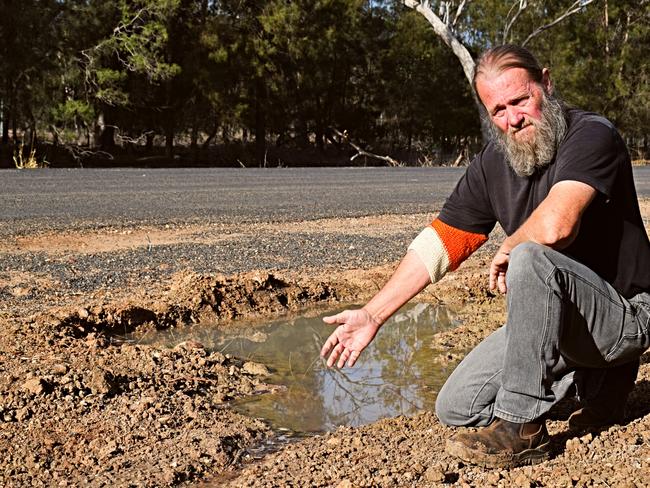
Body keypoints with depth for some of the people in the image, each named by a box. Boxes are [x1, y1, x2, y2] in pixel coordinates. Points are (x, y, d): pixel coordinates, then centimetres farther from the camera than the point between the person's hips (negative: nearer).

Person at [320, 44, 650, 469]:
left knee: (530, 258, -35)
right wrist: (372, 316, 1)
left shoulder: (591, 135, -19)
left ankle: (521, 428, -25)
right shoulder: (492, 164, 2)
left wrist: (507, 252, -15)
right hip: (553, 317, 8)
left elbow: (554, 226, -37)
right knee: (455, 410, 6)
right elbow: (440, 243, 4)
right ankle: (595, 377, 18)